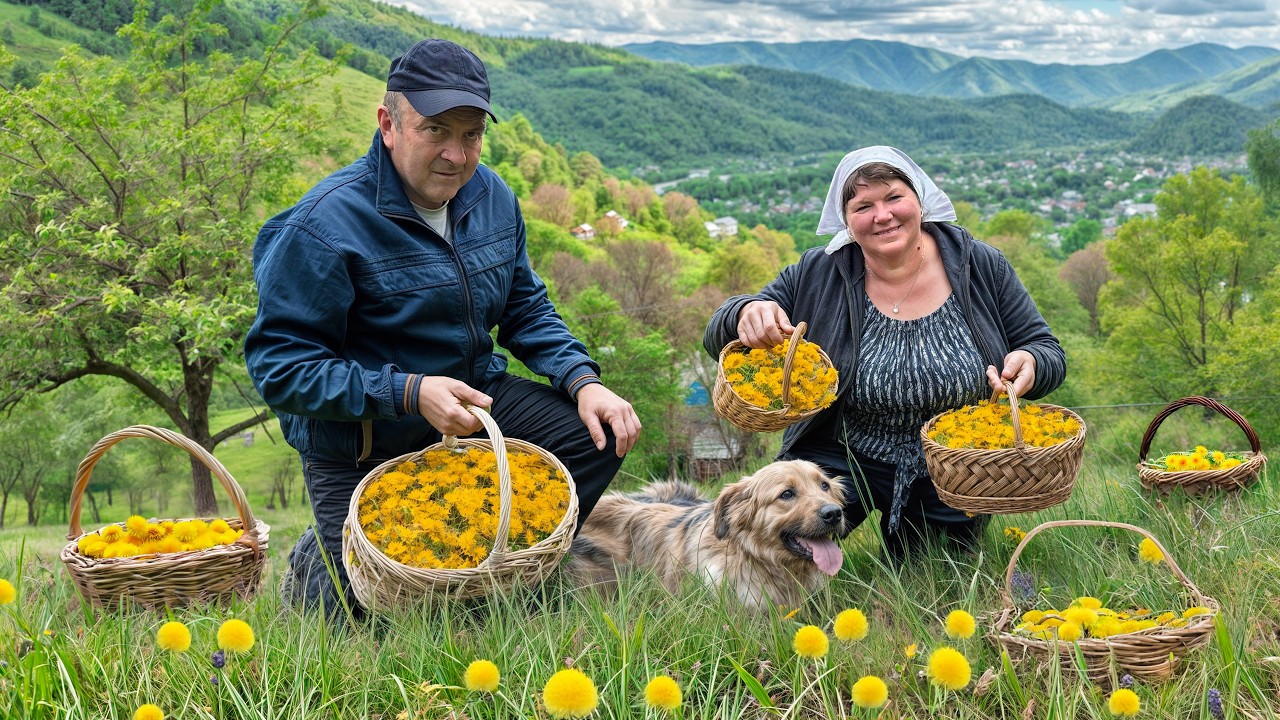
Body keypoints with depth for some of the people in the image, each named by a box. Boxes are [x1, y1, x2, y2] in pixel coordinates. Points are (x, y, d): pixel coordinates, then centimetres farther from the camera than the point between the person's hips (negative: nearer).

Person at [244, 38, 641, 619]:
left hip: (477, 397, 6)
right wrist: (411, 394, -33)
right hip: (362, 445, -6)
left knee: (599, 433, -9)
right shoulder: (325, 224, -24)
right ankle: (316, 563, 24)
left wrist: (582, 380, -8)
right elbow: (278, 364, -24)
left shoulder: (491, 197, -1)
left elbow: (526, 309, 11)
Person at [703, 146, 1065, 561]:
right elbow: (719, 339, -4)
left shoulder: (982, 267, -6)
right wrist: (747, 313, -29)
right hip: (843, 462, -1)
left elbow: (1048, 352, -1)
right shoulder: (816, 277, -8)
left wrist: (1029, 365, -26)